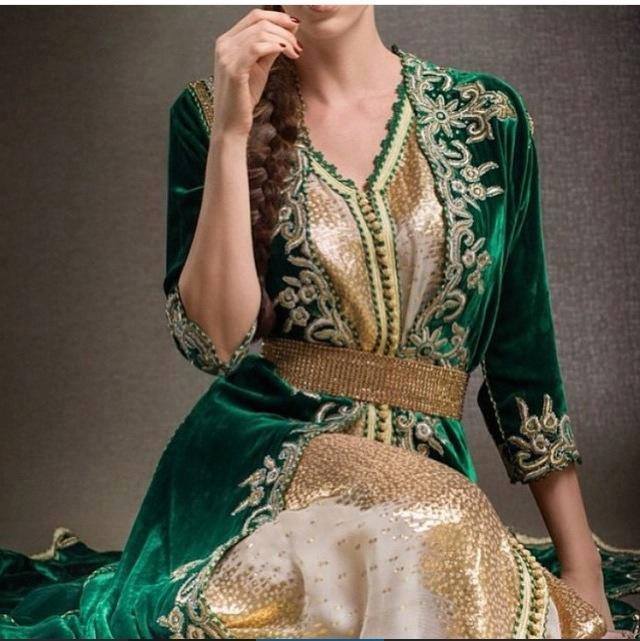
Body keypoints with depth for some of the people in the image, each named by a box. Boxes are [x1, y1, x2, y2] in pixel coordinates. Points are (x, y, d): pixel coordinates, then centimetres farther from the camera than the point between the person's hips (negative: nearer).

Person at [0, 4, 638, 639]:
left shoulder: (486, 114, 6)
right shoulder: (207, 112, 3)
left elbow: (524, 359, 8)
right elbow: (215, 341, -9)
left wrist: (583, 577, 6)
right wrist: (232, 129, -15)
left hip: (430, 461, 3)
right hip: (258, 450, -2)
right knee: (437, 524, -34)